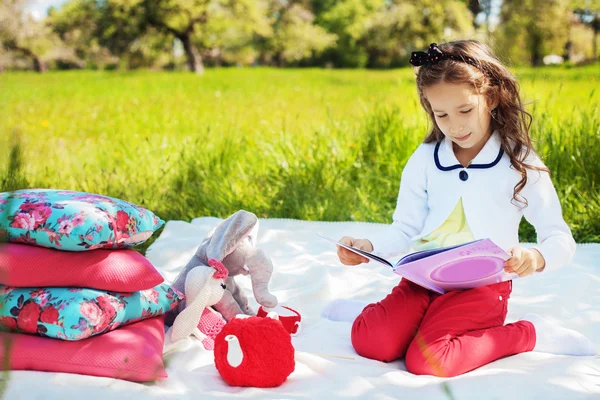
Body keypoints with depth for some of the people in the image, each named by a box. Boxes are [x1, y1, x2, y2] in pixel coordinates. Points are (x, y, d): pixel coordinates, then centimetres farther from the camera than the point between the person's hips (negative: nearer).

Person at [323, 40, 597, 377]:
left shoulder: (520, 163, -6)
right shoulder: (424, 159, 3)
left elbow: (560, 239, -6)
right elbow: (406, 228, 6)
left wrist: (535, 258, -29)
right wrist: (370, 248, -15)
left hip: (482, 284, -2)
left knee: (427, 360, -24)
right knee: (370, 342, -21)